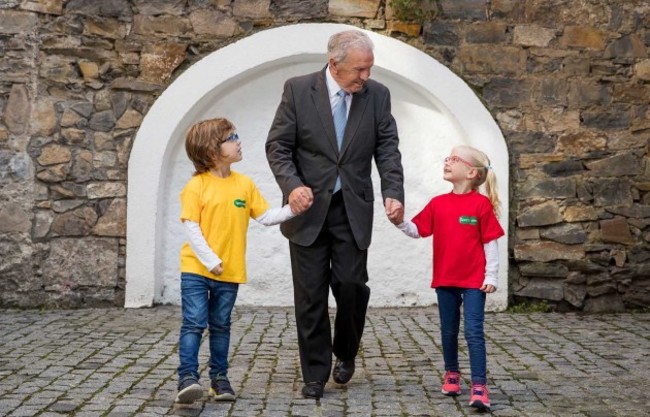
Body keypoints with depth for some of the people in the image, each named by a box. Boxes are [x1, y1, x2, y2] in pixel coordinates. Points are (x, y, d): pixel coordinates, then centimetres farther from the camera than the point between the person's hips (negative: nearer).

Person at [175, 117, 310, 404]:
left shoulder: (244, 184, 5)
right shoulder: (196, 186, -8)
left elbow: (265, 217, 8)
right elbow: (191, 227, -12)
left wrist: (291, 211, -8)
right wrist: (210, 260, -18)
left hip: (230, 272, 4)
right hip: (196, 269, -4)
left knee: (220, 326, 13)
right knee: (194, 323, -8)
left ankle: (219, 378, 21)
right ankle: (188, 377, -5)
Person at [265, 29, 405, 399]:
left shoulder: (378, 95, 0)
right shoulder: (298, 90, -6)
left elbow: (388, 149, -2)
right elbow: (278, 146, -6)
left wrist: (393, 194, -17)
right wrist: (292, 185, -22)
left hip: (353, 209, 1)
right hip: (309, 208, -1)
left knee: (352, 285, -3)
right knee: (310, 295, 2)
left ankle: (345, 353, 26)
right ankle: (315, 373, 15)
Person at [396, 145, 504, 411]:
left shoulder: (481, 204, -9)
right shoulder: (438, 204, 4)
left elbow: (490, 242, -7)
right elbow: (417, 230, 7)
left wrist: (491, 276, -10)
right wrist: (400, 222, -12)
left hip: (474, 280, -5)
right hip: (445, 279, 5)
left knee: (473, 332, -8)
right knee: (449, 331, 16)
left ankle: (479, 386, -6)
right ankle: (451, 374, 34)